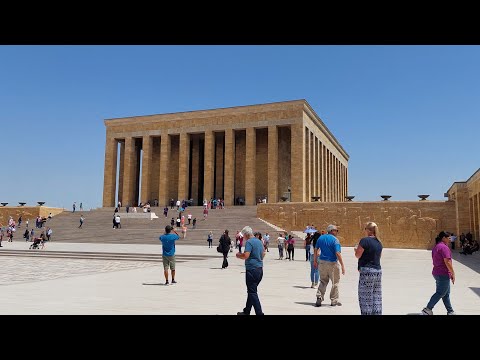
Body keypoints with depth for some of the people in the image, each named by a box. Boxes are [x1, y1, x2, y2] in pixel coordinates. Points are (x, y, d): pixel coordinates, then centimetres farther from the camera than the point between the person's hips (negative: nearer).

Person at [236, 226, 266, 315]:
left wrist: (238, 255, -5)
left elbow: (246, 256, -23)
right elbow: (263, 254, 21)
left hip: (252, 270, -9)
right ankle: (246, 311, 29)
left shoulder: (249, 242, -14)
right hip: (260, 269, 9)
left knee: (252, 292, -3)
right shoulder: (259, 241, 13)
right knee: (251, 291, 18)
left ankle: (259, 313, -6)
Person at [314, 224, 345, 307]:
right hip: (332, 263, -5)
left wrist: (315, 261, 19)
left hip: (322, 262, 5)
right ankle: (334, 301, 15)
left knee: (323, 281, 16)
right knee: (335, 282, 10)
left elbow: (316, 250, 10)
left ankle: (319, 297, 0)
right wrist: (342, 265, -15)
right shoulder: (335, 240, -12)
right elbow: (338, 253, -19)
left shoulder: (321, 238, 6)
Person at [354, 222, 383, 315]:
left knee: (365, 297, -2)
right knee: (376, 297, 11)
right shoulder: (379, 242, 12)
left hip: (367, 270, -8)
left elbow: (358, 255, -10)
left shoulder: (365, 240, -12)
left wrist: (356, 249, 11)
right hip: (378, 270, 8)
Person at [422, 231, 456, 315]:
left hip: (437, 273, 10)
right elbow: (447, 262, -21)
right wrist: (453, 273, -15)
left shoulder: (436, 247, 13)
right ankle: (428, 309, -3)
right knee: (440, 293, -3)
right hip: (443, 274, -10)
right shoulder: (444, 247, -16)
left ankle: (450, 311, 22)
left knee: (446, 293, 15)